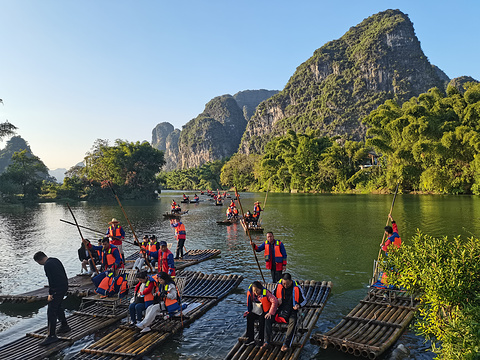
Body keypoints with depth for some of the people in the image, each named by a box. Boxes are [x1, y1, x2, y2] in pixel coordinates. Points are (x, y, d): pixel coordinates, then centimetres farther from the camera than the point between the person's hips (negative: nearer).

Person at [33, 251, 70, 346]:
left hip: (57, 289, -10)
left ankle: (52, 335, -8)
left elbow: (51, 280, -19)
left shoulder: (47, 265, -16)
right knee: (58, 307, 25)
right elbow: (64, 274, 19)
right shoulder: (56, 260, 13)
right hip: (64, 286, 10)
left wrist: (50, 294, -15)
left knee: (51, 311, -7)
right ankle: (64, 326, 37)